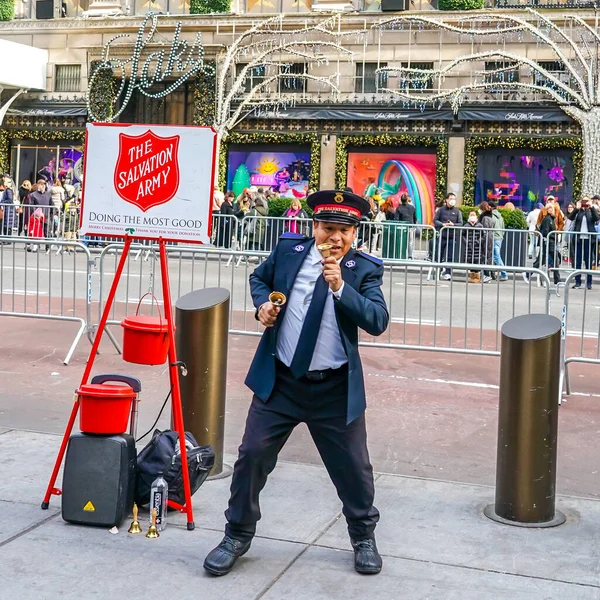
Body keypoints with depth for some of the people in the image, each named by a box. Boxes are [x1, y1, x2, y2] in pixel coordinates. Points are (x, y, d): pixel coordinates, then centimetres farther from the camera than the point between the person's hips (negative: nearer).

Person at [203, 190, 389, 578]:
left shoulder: (365, 269, -5)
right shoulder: (288, 250, 0)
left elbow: (379, 322, -16)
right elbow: (259, 278, 19)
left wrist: (340, 287, -27)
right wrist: (262, 303, -2)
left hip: (336, 389, -1)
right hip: (279, 381, 1)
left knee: (353, 467, 8)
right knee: (253, 456, 3)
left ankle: (364, 537, 34)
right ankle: (238, 536, 23)